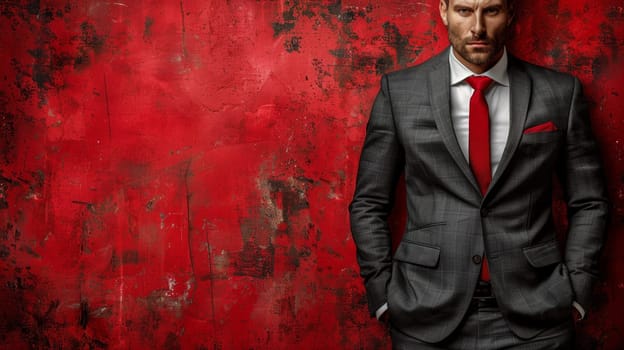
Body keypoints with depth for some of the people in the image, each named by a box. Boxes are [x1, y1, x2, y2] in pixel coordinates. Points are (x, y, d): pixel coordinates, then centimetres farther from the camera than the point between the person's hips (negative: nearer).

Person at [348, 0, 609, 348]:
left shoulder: (561, 92, 1)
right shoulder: (399, 91, -1)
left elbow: (589, 202, 8)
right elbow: (369, 205, 3)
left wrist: (574, 294, 1)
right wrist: (385, 298, -3)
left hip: (533, 319, 1)